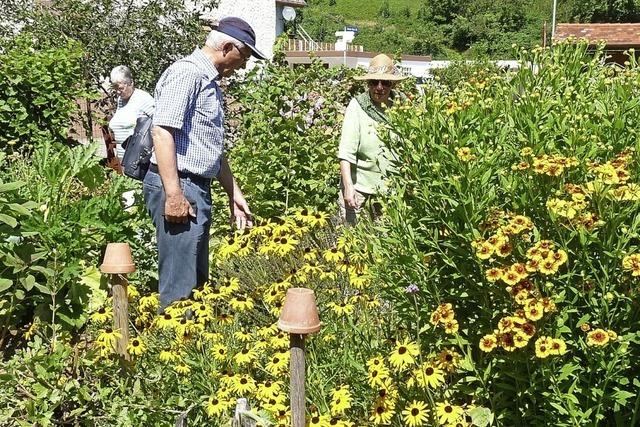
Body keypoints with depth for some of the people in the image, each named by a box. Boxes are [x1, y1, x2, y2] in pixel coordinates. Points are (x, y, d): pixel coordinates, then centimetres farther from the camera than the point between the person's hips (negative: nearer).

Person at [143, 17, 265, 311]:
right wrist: (174, 194, -25)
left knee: (197, 279, 14)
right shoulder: (186, 73, -10)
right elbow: (162, 132, -21)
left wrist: (234, 193, 29)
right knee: (180, 286, -10)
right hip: (177, 188, -10)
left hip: (197, 188, 10)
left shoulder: (209, 82, 21)